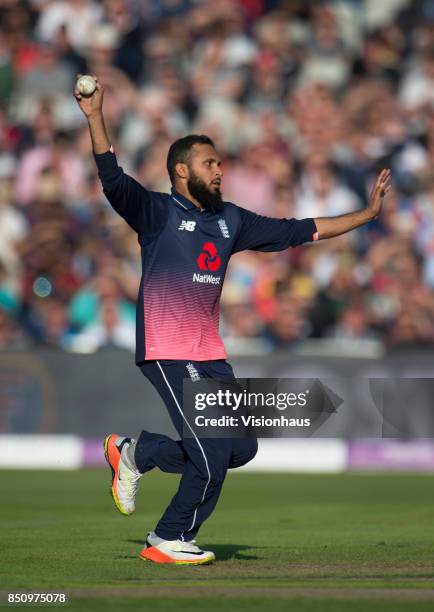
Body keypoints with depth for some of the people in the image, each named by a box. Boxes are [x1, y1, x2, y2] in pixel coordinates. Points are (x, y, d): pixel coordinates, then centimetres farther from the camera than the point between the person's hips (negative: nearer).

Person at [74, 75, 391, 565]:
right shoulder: (157, 212, -5)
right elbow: (113, 180, -20)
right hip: (166, 354, -7)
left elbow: (298, 231, 18)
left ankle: (135, 452, 21)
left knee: (240, 448, 6)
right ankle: (170, 541, 10)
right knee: (212, 458, -10)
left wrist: (367, 213, 17)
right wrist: (95, 118, -32)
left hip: (211, 355, 7)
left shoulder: (230, 220, 14)